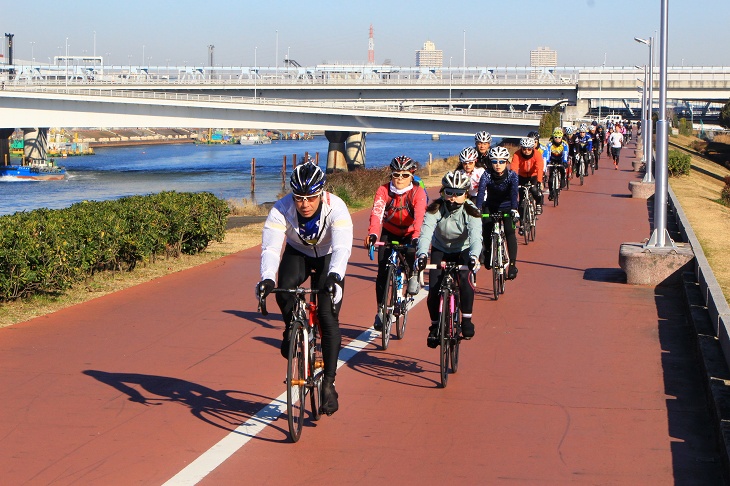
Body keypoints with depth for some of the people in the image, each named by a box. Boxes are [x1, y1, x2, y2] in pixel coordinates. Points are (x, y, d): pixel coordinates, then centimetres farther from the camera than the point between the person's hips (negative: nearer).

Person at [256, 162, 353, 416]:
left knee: (328, 316, -14)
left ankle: (329, 383, -5)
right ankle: (292, 330, 1)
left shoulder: (336, 208, -34)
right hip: (298, 253, 1)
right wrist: (267, 278, -56)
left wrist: (335, 276, -63)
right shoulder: (282, 209, -30)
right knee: (284, 289, -31)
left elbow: (342, 247, -45)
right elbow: (270, 247, -38)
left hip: (328, 257, -1)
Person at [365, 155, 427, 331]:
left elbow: (419, 217, -34)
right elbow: (376, 213, -33)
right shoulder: (383, 191, -19)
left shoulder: (418, 193, -20)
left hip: (409, 234, 0)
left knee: (411, 258, -23)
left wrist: (416, 237, -52)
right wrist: (372, 234, -52)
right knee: (383, 270, -12)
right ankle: (380, 310, -3)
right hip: (389, 233, 0)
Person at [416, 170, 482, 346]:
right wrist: (422, 254, -56)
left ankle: (466, 319, -11)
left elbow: (476, 236, -38)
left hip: (463, 250, -1)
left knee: (464, 278, -30)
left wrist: (474, 256, -60)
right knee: (434, 287, -16)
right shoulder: (435, 208, -23)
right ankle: (435, 325, 7)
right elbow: (425, 232, -36)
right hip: (440, 250, 1)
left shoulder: (471, 211, -24)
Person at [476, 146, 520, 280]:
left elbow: (514, 192, -37)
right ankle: (488, 253, 14)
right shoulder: (487, 175, -21)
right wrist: (477, 208, -51)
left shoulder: (512, 175, -22)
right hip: (491, 206, 2)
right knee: (486, 230, -17)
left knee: (509, 231, -22)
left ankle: (512, 264, -19)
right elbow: (481, 191, -34)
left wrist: (514, 209, -54)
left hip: (507, 206, -1)